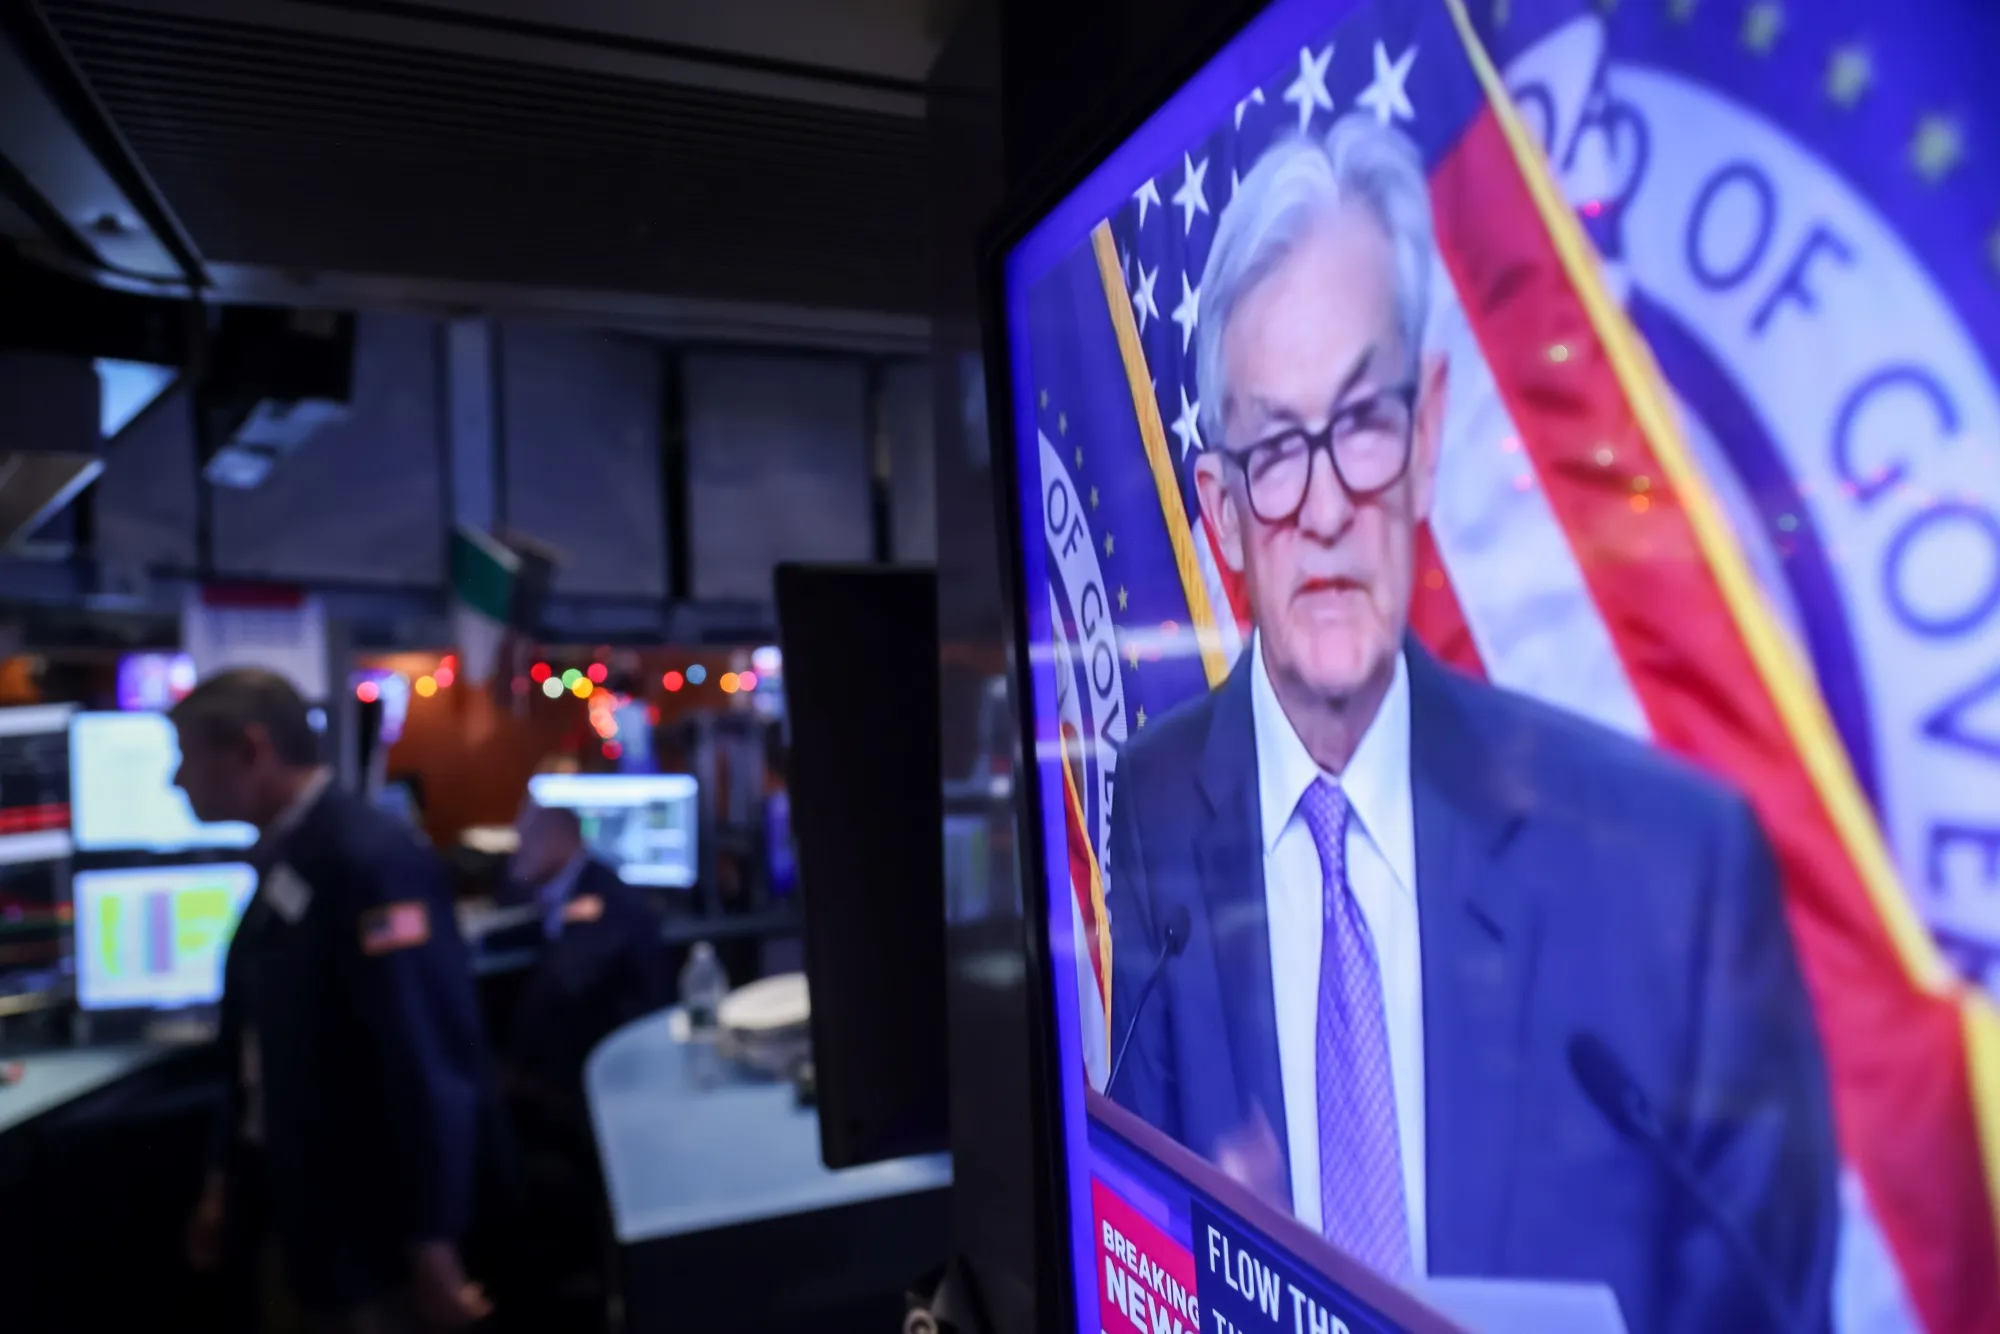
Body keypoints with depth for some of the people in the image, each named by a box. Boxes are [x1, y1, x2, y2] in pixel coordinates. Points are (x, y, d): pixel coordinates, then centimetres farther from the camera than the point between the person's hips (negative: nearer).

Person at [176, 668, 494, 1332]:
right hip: (289, 1214, 8)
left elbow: (423, 1057, -25)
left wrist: (431, 1243, -20)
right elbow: (257, 1044, 13)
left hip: (368, 1232, -8)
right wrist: (227, 1181, 19)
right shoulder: (284, 859, 5)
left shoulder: (370, 858, -23)